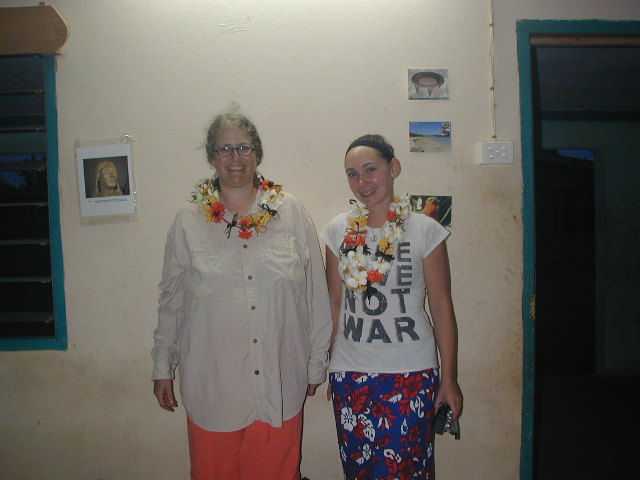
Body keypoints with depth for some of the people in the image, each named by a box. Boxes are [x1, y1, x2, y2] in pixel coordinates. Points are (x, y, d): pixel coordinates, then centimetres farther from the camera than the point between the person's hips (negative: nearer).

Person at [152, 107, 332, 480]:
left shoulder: (291, 213, -1)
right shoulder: (188, 221, 1)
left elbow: (317, 295, 1)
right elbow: (171, 302, 7)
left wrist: (317, 364, 3)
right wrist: (163, 368, 9)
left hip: (280, 383, 0)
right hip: (211, 383, 1)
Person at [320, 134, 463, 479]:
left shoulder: (425, 230, -4)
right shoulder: (338, 231, 3)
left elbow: (441, 308, -2)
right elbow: (335, 303, 8)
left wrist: (449, 379, 0)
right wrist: (326, 366, 8)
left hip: (412, 373, -2)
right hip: (349, 372, 3)